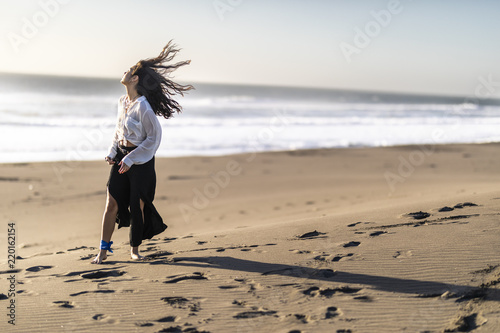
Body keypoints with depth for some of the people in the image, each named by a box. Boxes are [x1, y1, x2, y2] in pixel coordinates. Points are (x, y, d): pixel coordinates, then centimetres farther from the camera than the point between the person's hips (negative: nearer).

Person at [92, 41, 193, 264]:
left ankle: (135, 249, 20)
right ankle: (103, 250, 10)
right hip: (122, 156, 6)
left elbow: (154, 137, -17)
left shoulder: (143, 106, -18)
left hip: (140, 159, -6)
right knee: (112, 203, 1)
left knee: (137, 205, 2)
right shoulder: (123, 102, 6)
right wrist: (112, 153, 5)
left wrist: (130, 159, -17)